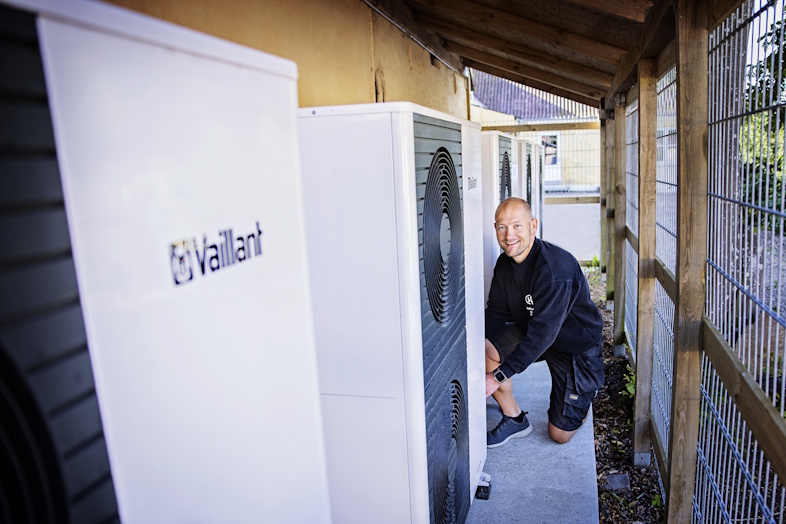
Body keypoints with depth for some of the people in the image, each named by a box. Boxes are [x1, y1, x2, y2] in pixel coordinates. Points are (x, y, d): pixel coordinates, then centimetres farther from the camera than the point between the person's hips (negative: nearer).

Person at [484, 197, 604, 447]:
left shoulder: (555, 268, -33)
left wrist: (499, 375, -36)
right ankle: (514, 420, -2)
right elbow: (496, 312, -3)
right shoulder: (505, 263, -8)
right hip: (529, 332, 6)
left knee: (560, 435, -1)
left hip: (577, 344, -6)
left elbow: (542, 334, -36)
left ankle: (584, 394, 32)